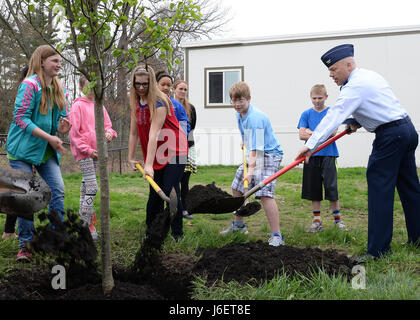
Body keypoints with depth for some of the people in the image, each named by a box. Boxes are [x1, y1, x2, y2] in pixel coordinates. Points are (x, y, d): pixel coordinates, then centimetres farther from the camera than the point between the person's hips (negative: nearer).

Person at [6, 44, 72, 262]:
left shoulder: (59, 89, 9)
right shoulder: (30, 85, -13)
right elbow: (21, 118, -18)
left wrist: (61, 127, -7)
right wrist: (49, 137, -22)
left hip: (47, 151, 6)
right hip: (23, 148, -6)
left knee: (58, 191, -3)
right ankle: (25, 245, 11)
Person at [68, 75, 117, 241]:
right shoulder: (78, 105, -6)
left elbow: (107, 124, 17)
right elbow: (74, 131, -10)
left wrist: (109, 132, -7)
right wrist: (87, 150, -14)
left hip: (96, 151, 7)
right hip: (83, 151, -7)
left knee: (86, 186, 14)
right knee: (92, 187, -12)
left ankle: (82, 219, 23)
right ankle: (86, 225, -6)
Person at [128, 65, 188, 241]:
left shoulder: (159, 102, -20)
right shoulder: (136, 102, 4)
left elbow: (154, 135, -27)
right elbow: (134, 132, 9)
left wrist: (148, 164, -31)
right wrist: (131, 158, 9)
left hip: (174, 150, -7)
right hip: (156, 154, 7)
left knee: (170, 190, -11)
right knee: (155, 192, 8)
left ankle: (177, 233, 1)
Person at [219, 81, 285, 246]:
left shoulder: (255, 118, -25)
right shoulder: (239, 114, 3)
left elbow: (256, 148, -31)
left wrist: (251, 170, -37)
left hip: (269, 155, -10)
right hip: (253, 155, 10)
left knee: (265, 193, -23)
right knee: (237, 188, 15)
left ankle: (277, 236, -19)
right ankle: (238, 225, 34)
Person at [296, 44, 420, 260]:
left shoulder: (355, 87, -16)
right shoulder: (370, 75, 15)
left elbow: (333, 117, -25)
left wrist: (311, 145, -30)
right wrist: (357, 121, 13)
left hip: (390, 135, -10)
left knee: (380, 190, -8)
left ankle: (378, 249, -6)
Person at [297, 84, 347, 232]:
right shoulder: (306, 114, 8)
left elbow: (332, 132, -9)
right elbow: (302, 135, -2)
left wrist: (312, 133, -9)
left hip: (328, 155, -2)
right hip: (312, 155, 2)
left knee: (331, 187, -5)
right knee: (314, 189, 6)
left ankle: (337, 219, 10)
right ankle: (317, 220, 15)